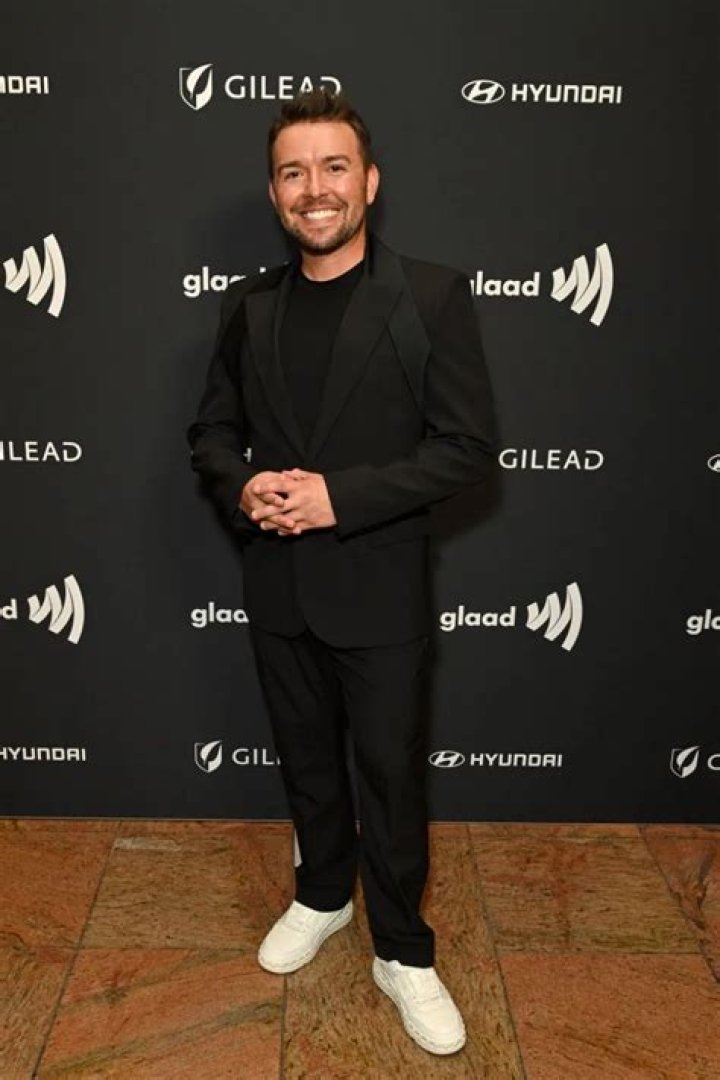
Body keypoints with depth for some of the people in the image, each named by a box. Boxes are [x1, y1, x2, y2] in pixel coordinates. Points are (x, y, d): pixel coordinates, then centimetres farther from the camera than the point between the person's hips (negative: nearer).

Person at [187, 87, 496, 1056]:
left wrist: (339, 496, -21)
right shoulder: (249, 306, 4)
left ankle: (403, 952, 31)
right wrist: (244, 488, -12)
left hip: (378, 589, -4)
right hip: (277, 587, 4)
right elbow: (213, 430, 10)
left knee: (391, 775, 9)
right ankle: (322, 897, 46)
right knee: (306, 761, 21)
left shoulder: (432, 296, -9)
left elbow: (468, 447, -12)